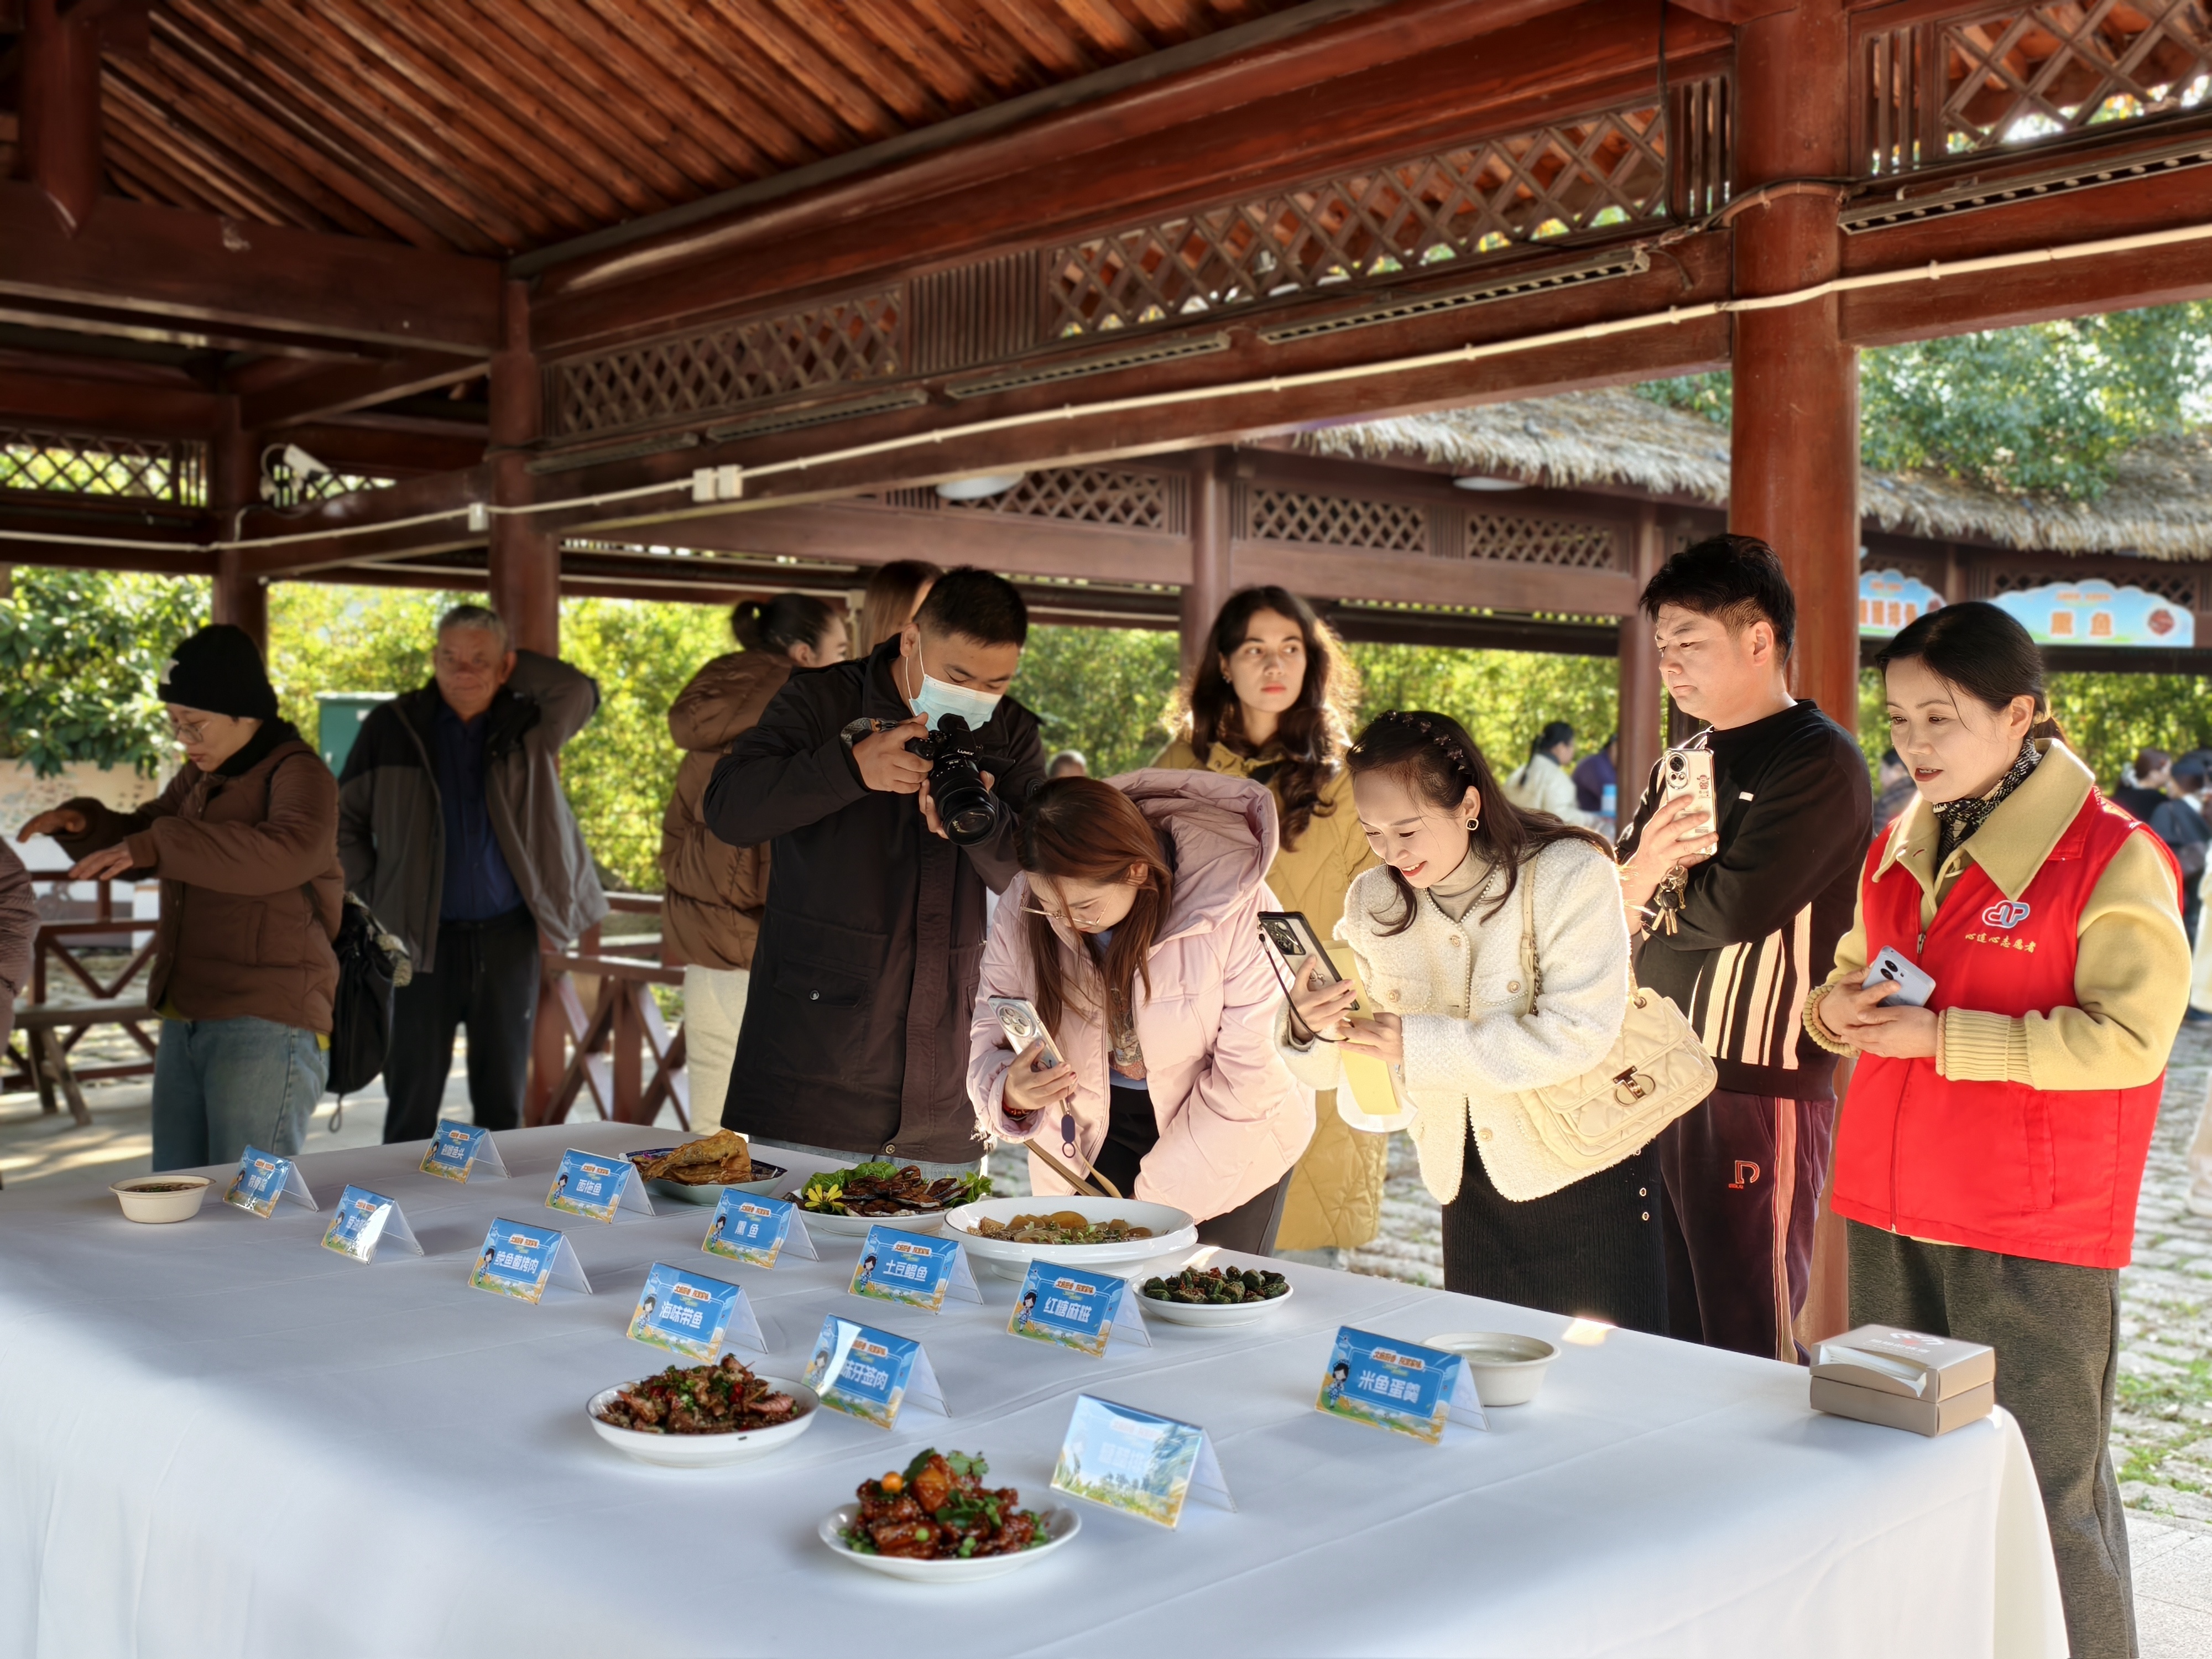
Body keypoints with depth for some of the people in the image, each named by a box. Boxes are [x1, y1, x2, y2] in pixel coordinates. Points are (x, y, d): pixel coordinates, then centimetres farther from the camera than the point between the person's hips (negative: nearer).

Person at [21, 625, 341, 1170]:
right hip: (185, 1020, 9)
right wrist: (85, 823, 6)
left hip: (266, 1027, -9)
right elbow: (137, 845, 28)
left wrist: (160, 843, -35)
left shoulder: (296, 772, -11)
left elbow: (291, 851, -31)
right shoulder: (199, 777, 16)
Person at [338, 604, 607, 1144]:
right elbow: (346, 819, 7)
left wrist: (513, 667, -6)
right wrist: (373, 897, 0)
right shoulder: (393, 726, 0)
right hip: (423, 939, -1)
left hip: (507, 937, 2)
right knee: (413, 1095, 3)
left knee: (502, 1094, 9)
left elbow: (582, 692, -13)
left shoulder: (526, 726, 4)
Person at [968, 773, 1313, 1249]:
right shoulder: (1023, 906, -16)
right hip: (1093, 1128, 3)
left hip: (1227, 1141, -2)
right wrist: (1009, 1093, -34)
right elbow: (990, 1037, -8)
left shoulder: (1236, 910, -27)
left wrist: (1155, 1198, -18)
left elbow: (1251, 1077, -21)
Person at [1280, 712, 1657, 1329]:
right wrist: (1311, 1030, -24)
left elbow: (1581, 1034, -25)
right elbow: (1336, 1067, 0)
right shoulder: (1373, 901, -1)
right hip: (1471, 1181, 4)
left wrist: (1422, 1043, -29)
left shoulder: (1569, 873, -15)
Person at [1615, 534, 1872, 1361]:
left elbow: (1733, 908, -19)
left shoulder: (1819, 760, -7)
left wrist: (1653, 892, 1)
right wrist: (1644, 871, -10)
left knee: (1750, 1347, -2)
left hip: (1762, 1091, -7)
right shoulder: (1683, 763, 17)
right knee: (1673, 1336, 12)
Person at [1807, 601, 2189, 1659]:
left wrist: (1943, 1037, -21)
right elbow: (1852, 980, 22)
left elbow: (2130, 1038, -18)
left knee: (2046, 1495, 0)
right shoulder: (1898, 852, 11)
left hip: (2034, 1240, -7)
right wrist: (1838, 1008, -2)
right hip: (1891, 1215, 7)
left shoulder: (2113, 857, -10)